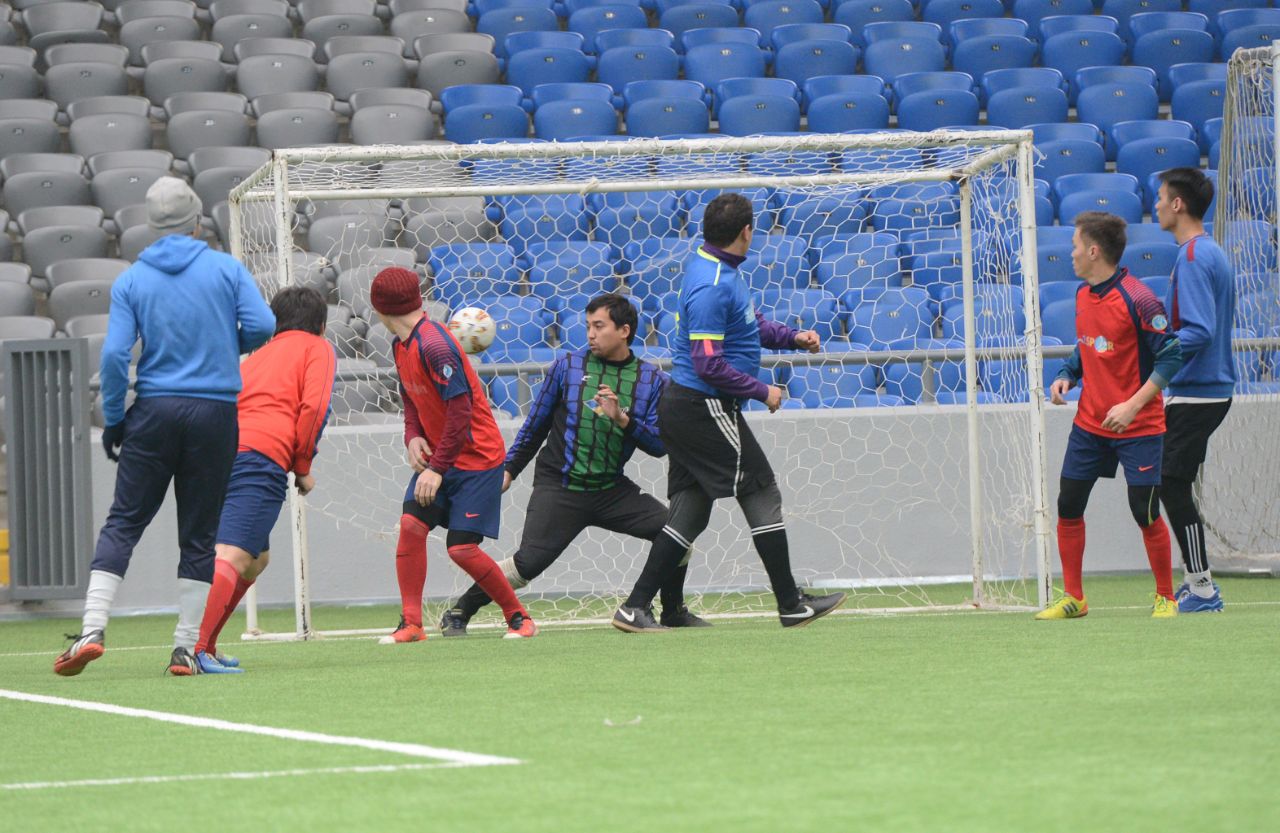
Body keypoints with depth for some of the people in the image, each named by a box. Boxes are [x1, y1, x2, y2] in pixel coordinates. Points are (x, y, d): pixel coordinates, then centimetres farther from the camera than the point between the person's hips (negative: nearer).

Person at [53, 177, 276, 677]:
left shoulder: (131, 281, 3)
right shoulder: (227, 269, 2)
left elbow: (115, 354, -5)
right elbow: (262, 325, -8)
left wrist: (113, 420, 4)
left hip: (154, 411, 0)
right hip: (216, 410, 0)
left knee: (123, 522, 3)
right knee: (199, 533, 5)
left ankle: (93, 629, -11)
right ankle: (186, 648, 3)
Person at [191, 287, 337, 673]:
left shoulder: (259, 355, 33)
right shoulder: (319, 349, 15)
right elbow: (313, 407, -2)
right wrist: (303, 466, 6)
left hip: (222, 452, 7)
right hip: (261, 456, -7)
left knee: (256, 559, 24)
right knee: (232, 557, -19)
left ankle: (204, 647, 17)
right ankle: (196, 648, -35)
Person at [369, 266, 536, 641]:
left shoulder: (434, 346, -23)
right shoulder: (401, 346, 7)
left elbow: (460, 413, -25)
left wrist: (438, 468, -23)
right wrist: (413, 437, -2)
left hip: (476, 457, -8)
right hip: (435, 456, 8)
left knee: (462, 548, -10)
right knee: (411, 523, -10)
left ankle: (518, 616, 9)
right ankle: (411, 623, -5)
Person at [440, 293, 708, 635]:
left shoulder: (651, 380, 4)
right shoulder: (568, 366, 2)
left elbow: (660, 446, -3)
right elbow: (536, 424, 10)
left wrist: (622, 419, -18)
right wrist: (509, 469, 8)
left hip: (612, 489, 3)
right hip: (559, 488, -2)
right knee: (528, 562, -17)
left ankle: (674, 612, 10)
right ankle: (457, 613, -1)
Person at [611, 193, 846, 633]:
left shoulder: (714, 265, 11)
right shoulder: (711, 286, -21)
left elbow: (750, 324, 24)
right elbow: (709, 365, -25)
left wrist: (792, 337, 9)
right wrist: (762, 392, -15)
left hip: (684, 405, 10)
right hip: (705, 407, -10)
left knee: (689, 510, 10)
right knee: (762, 496, 1)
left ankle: (635, 608, 6)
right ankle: (792, 605, 8)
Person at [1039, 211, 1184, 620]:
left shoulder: (1138, 300, -19)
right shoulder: (1083, 294, 5)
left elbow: (1171, 357, -18)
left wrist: (1132, 406, -23)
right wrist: (1067, 376, 0)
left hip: (1138, 427, -7)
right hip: (1089, 422, 7)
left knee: (1145, 513, -5)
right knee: (1068, 506, 4)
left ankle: (1165, 597, 13)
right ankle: (1073, 598, 15)